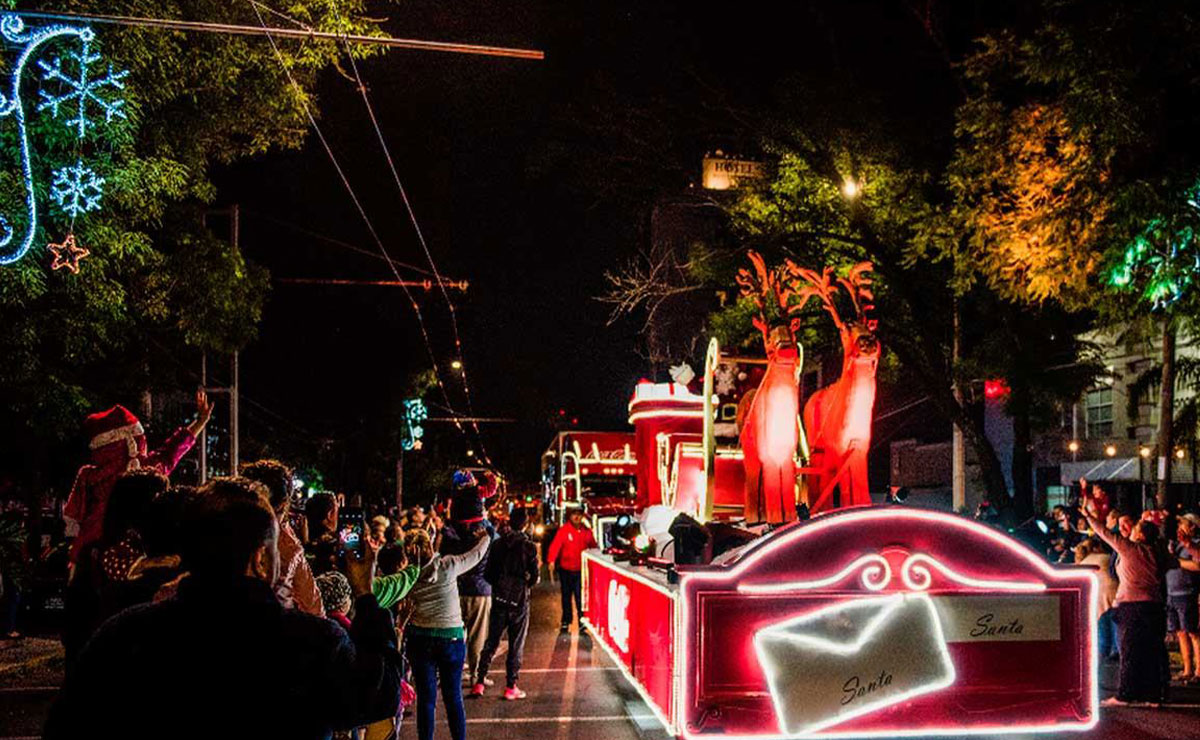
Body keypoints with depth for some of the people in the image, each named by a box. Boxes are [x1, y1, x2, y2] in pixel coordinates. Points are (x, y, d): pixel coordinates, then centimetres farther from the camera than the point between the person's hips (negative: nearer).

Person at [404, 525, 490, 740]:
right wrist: (485, 537, 24)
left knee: (426, 698, 8)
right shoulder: (448, 566, -11)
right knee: (453, 698, 9)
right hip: (451, 638, -1)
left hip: (420, 639, 1)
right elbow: (477, 554, 5)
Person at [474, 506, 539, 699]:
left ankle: (479, 682, 9)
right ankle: (511, 687, 7)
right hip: (519, 600, -3)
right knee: (516, 645, 5)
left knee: (491, 642, 12)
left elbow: (488, 574, 2)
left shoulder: (497, 544, 0)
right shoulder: (529, 547, -9)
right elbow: (534, 578, -9)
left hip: (499, 599, 3)